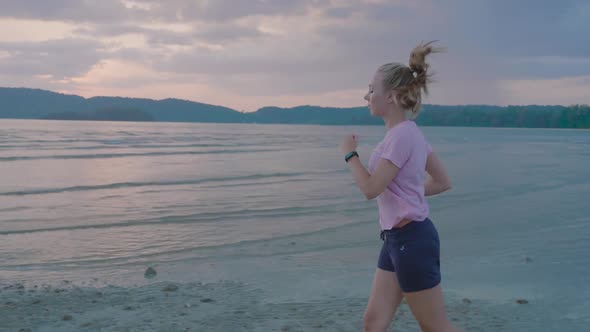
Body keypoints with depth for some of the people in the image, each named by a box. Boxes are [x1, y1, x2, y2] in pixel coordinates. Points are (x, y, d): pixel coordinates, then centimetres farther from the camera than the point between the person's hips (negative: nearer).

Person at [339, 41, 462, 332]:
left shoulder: (402, 135, -19)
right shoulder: (410, 132, 11)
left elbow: (370, 188, -20)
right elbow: (442, 182, 16)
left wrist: (350, 153, -6)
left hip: (411, 240, -10)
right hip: (397, 239, 10)